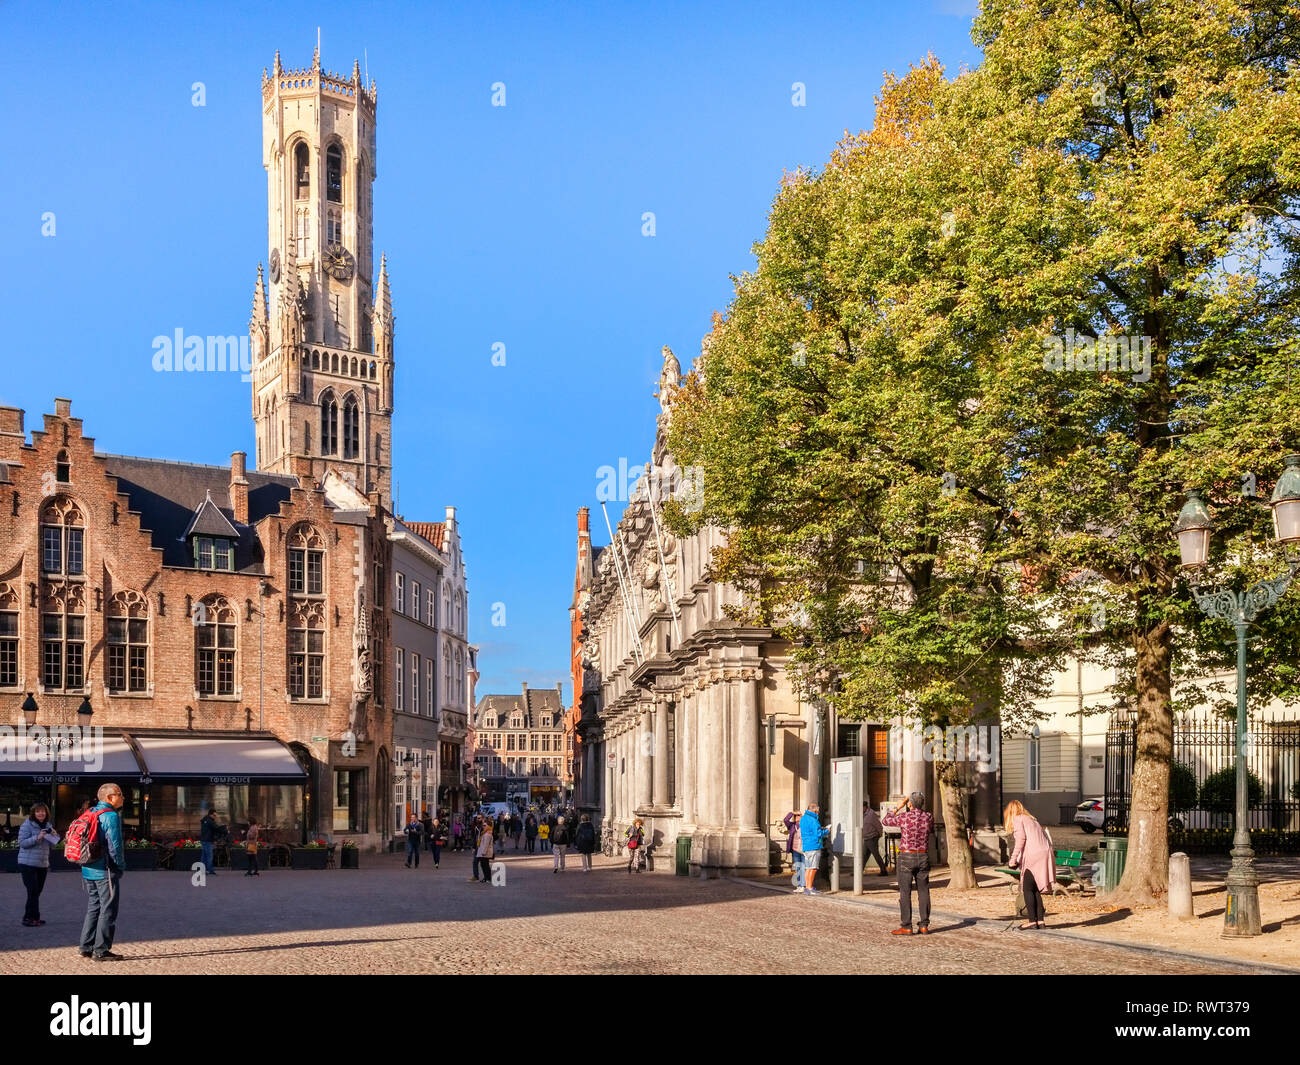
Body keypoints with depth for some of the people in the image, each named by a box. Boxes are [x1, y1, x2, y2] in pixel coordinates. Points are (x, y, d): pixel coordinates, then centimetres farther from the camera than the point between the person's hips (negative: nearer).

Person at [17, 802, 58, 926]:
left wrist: (54, 836, -1)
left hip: (42, 864, 7)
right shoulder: (27, 825, -8)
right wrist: (37, 838, -24)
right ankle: (30, 917, -7)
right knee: (33, 891, -11)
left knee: (38, 891, 8)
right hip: (28, 864, -7)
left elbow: (51, 845, 20)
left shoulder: (48, 826, 13)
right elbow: (22, 843, -14)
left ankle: (31, 917, 16)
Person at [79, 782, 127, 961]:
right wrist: (121, 866, -5)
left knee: (93, 908, 16)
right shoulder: (111, 816, -15)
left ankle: (87, 947, 18)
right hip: (106, 872, -8)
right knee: (108, 910, -1)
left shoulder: (89, 814, 11)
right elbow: (114, 846, -19)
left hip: (88, 871, 8)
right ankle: (101, 950, -1)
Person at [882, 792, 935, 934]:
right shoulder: (928, 817, -3)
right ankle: (924, 926, 7)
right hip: (923, 857, 4)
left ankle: (906, 927, -1)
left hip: (906, 857, -4)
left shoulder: (904, 817, -13)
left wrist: (899, 808, 11)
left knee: (905, 892, 0)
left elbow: (885, 821, 5)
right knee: (923, 892, 8)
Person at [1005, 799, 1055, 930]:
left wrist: (1013, 860, -10)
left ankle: (1032, 920, -9)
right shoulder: (1032, 819, 26)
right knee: (1036, 889, 12)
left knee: (1028, 889, -3)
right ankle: (1040, 920, 9)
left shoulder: (1017, 819, 4)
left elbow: (1021, 838, -11)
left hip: (1034, 855, -7)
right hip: (1046, 852, 7)